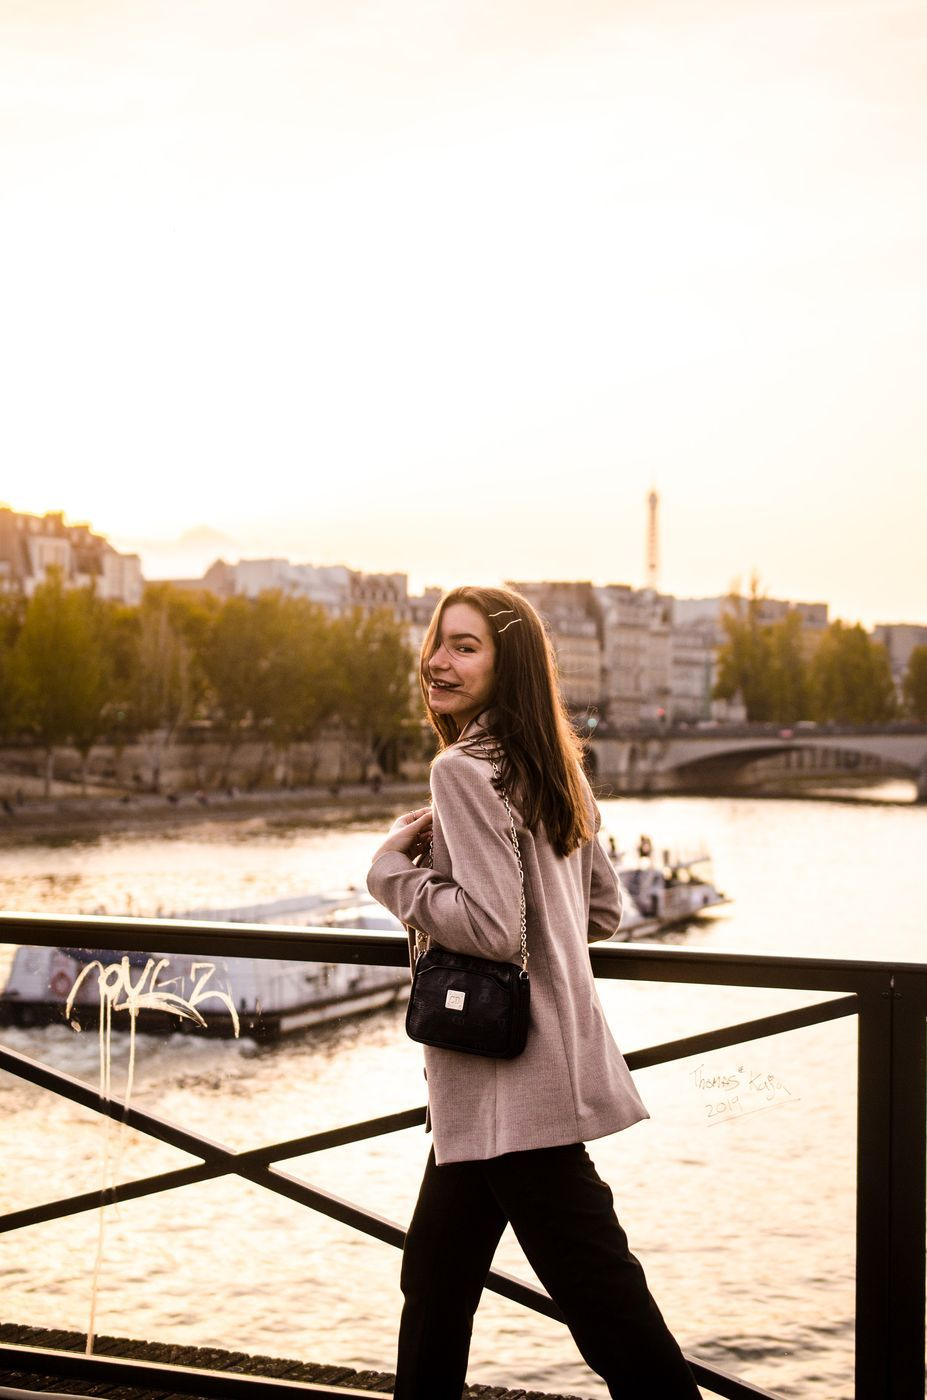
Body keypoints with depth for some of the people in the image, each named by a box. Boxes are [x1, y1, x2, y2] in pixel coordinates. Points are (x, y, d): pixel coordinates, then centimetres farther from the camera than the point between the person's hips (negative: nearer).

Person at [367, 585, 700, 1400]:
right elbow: (604, 911, 16)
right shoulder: (553, 769, 11)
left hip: (512, 1084, -10)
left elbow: (492, 929, -23)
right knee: (435, 1273, 20)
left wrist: (392, 868, -11)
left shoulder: (465, 769, -16)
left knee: (601, 1296, -3)